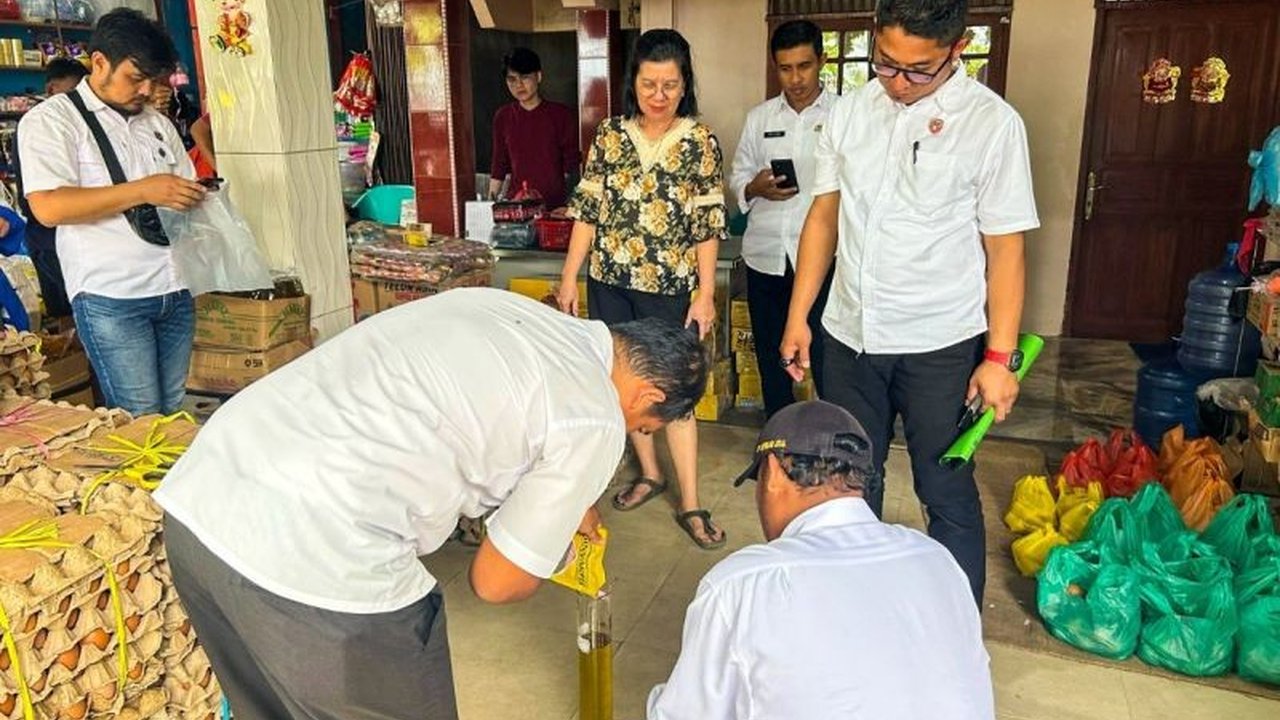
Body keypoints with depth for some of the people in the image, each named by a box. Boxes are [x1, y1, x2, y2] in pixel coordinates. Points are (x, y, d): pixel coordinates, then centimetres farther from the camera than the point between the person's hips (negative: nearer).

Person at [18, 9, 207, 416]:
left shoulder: (158, 124, 18)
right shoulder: (51, 119, -1)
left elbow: (187, 190, 23)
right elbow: (48, 207, -13)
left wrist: (199, 198, -2)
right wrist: (142, 191, -18)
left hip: (175, 290, 6)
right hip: (111, 299, -5)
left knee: (175, 415, 7)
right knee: (141, 423, -6)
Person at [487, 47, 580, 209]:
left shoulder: (562, 115, 1)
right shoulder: (503, 117, 9)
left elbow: (571, 165, 2)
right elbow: (499, 165, 16)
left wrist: (569, 206, -8)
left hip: (556, 206, -2)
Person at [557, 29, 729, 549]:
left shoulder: (700, 142, -4)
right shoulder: (610, 135, 2)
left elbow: (708, 225, -4)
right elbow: (587, 212, 4)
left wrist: (705, 293, -8)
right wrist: (568, 279, 1)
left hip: (670, 286, -3)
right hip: (610, 281, 3)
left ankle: (690, 505, 6)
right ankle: (649, 473, 30)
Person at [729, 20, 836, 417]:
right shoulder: (759, 117, 9)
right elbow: (737, 179, 13)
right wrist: (756, 188, -10)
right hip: (765, 256, 4)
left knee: (826, 361, -1)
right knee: (771, 360, 15)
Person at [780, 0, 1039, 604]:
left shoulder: (992, 123, -10)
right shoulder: (850, 111, 2)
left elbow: (1005, 249, -8)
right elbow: (823, 218, 6)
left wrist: (1000, 356, -11)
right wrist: (798, 317, 4)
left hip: (940, 346, -4)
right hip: (849, 335, 4)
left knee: (947, 498, 8)